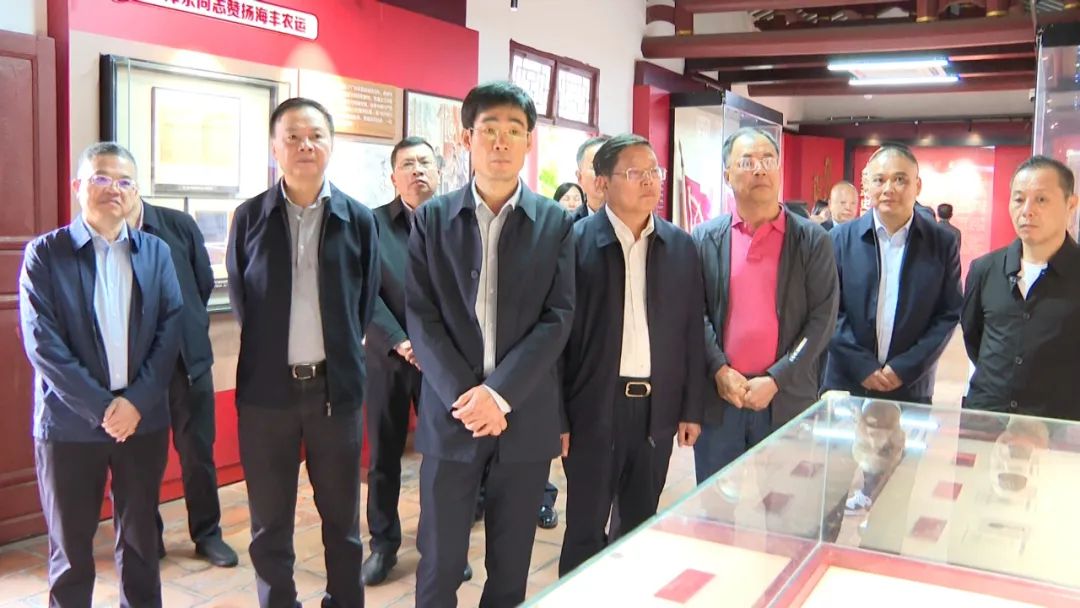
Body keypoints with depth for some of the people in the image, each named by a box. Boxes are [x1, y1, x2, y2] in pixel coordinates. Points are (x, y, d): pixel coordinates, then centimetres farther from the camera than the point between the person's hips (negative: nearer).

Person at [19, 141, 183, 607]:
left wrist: (137, 400, -12)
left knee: (140, 538, 15)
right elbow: (42, 343, -10)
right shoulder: (44, 253, -2)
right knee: (70, 547, 11)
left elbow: (170, 330, -1)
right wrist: (100, 408, -16)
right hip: (69, 423, -2)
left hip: (144, 419, 3)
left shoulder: (156, 252, 7)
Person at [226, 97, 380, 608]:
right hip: (266, 386, 0)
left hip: (335, 383, 0)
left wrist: (341, 352, 7)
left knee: (341, 513, 13)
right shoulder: (249, 217, 0)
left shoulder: (358, 219, -1)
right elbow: (239, 298, 9)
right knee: (269, 521, 11)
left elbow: (366, 301, 7)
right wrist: (269, 352, 9)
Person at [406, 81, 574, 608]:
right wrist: (463, 395, -14)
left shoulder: (555, 223, 3)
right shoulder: (432, 218, 3)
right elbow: (421, 317, -3)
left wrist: (500, 393, -16)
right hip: (451, 412, 0)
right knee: (439, 563, 8)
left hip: (525, 417, 1)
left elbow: (557, 317, -5)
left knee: (511, 565, 13)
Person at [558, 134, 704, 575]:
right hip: (595, 406, -3)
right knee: (585, 529, 8)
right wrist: (556, 416, -9)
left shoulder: (682, 246, 5)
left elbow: (692, 332, 7)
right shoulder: (575, 241, -8)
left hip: (658, 406, 4)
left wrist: (692, 408, 6)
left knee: (642, 525, 17)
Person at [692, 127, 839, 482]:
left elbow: (823, 318, -4)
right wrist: (720, 371, -11)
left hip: (786, 400, -1)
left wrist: (775, 380, -11)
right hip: (717, 396, 1)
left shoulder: (813, 241, 1)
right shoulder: (705, 238, 4)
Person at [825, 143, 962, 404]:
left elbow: (949, 314, 0)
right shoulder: (841, 238, 1)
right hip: (846, 384, 0)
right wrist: (861, 365, -11)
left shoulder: (943, 243, 1)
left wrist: (906, 368, -9)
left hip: (911, 388, 0)